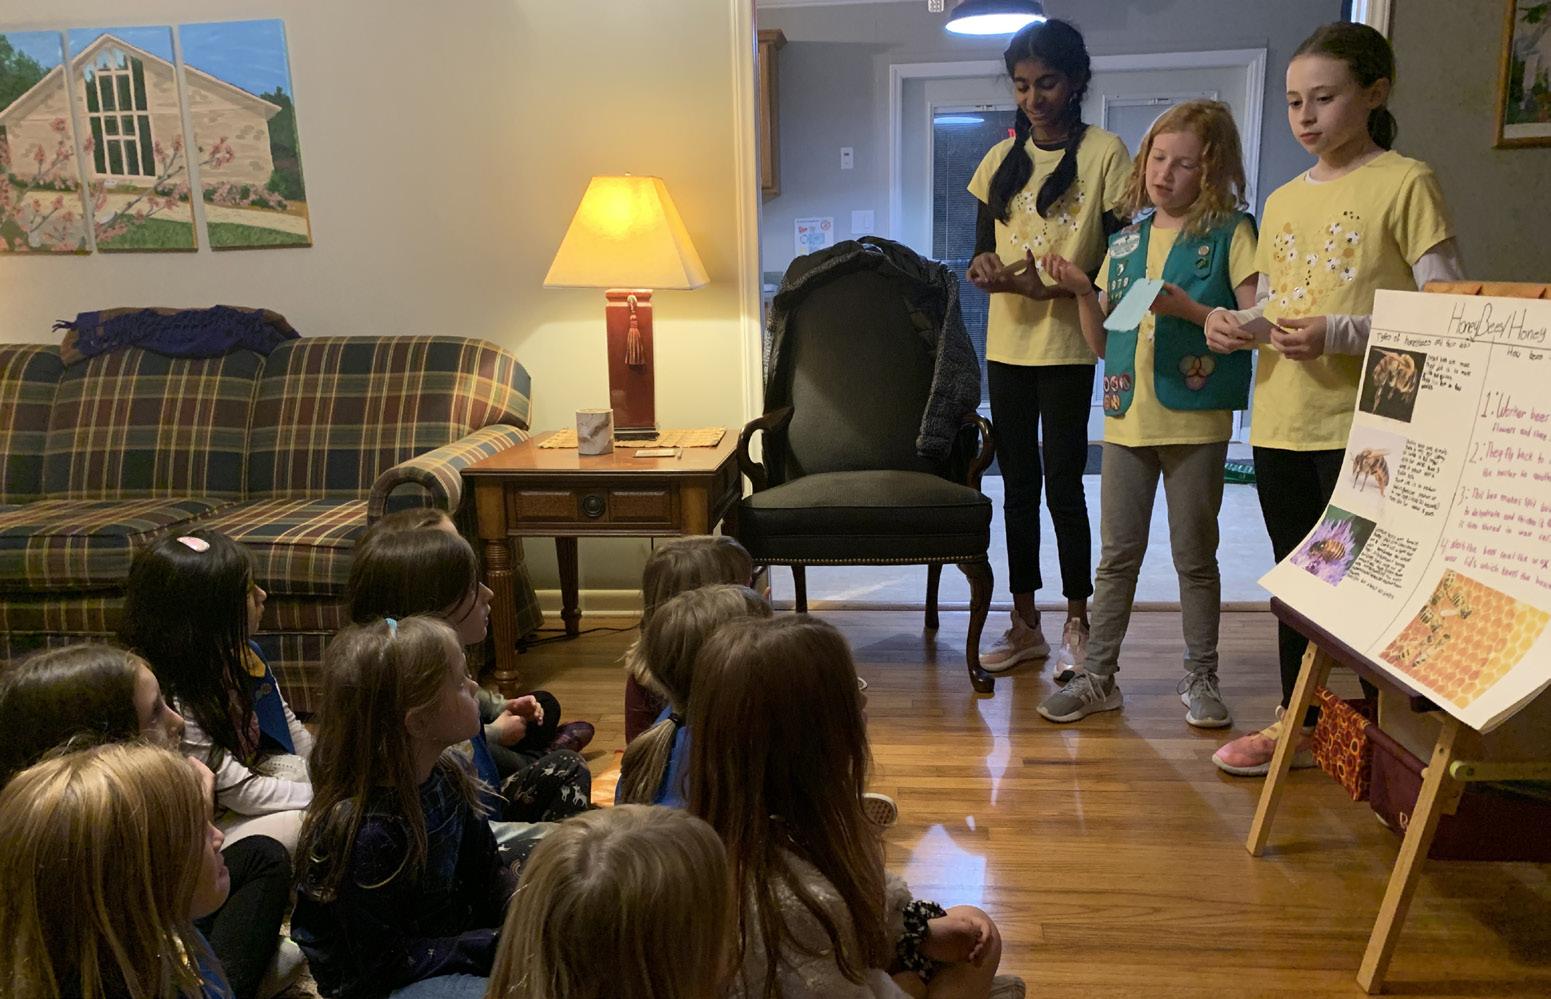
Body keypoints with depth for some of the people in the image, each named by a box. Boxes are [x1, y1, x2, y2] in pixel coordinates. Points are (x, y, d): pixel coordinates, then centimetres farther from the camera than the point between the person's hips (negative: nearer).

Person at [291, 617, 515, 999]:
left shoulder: (449, 773, -5)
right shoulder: (365, 832, -29)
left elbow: (488, 874, 5)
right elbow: (387, 965, -22)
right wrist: (497, 946, -23)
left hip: (454, 936, 7)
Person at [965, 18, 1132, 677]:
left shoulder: (1105, 153, -4)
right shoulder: (1001, 159, 11)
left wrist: (1058, 286, -22)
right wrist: (983, 268, -9)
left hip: (1069, 344, -5)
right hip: (1007, 342, 5)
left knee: (1062, 481, -2)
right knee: (1017, 483, 10)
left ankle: (1077, 623, 15)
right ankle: (1024, 624, 20)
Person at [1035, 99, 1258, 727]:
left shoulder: (1230, 233, -2)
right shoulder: (1127, 239, 11)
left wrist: (1186, 308, -21)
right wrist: (1082, 292, -3)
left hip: (1196, 421, -4)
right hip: (1127, 417, 4)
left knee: (1195, 556, 7)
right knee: (1117, 554, 9)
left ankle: (1200, 679, 22)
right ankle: (1098, 676, 18)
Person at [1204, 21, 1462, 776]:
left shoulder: (1405, 183, -5)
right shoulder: (1282, 201, 13)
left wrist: (1340, 333, -22)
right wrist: (1237, 326, -3)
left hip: (1362, 425, -6)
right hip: (1280, 423, 6)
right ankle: (1296, 721, 27)